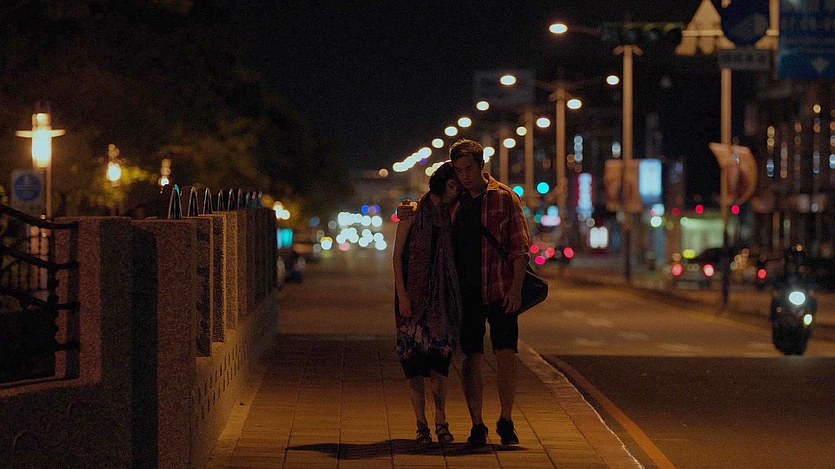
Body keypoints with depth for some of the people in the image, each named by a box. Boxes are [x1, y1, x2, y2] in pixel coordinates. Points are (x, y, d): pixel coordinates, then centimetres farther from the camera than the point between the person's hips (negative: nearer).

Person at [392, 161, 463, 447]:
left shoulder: (452, 217, 12)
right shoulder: (412, 212, 2)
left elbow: (456, 258, 13)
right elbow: (397, 255, 0)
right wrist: (402, 295, -9)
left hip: (442, 296, 2)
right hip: (414, 293, -2)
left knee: (439, 359, -7)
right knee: (413, 359, -4)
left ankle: (441, 422, 0)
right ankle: (421, 426, 2)